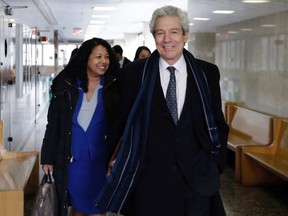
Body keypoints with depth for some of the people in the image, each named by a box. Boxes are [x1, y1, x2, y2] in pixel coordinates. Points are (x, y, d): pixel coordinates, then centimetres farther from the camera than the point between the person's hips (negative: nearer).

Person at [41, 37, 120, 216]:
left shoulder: (113, 88, 0)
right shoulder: (66, 85, 1)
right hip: (71, 158, 1)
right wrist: (47, 158, 0)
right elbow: (53, 124, 3)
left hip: (100, 159, -1)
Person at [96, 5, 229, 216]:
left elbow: (218, 122, 8)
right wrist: (114, 160, 7)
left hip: (197, 177, 1)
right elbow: (122, 120, 6)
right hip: (149, 179, -1)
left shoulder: (207, 73, 1)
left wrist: (216, 164, 2)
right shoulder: (135, 72, -2)